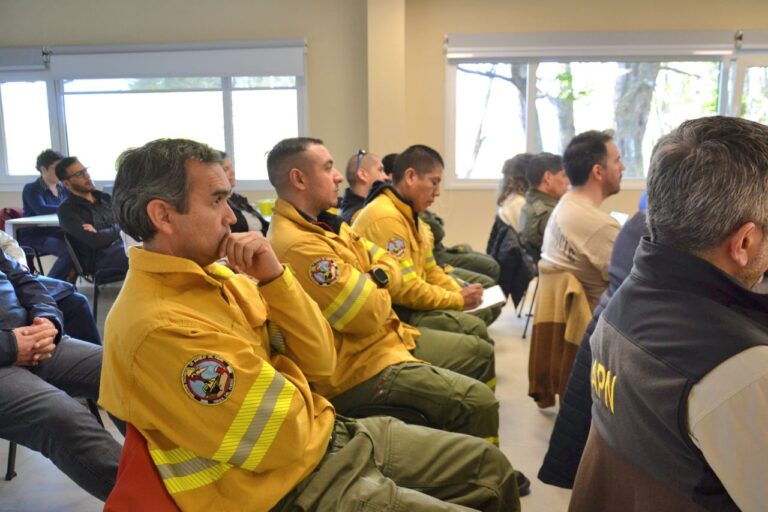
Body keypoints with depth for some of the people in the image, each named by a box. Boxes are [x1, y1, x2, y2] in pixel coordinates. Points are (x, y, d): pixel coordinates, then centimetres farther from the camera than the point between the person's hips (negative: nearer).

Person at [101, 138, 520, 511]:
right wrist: (284, 376, -3)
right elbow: (284, 438, -23)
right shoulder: (157, 327, -26)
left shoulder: (216, 273, 2)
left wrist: (275, 277, -13)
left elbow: (320, 362, 0)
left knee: (488, 464, 15)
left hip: (334, 435, 8)